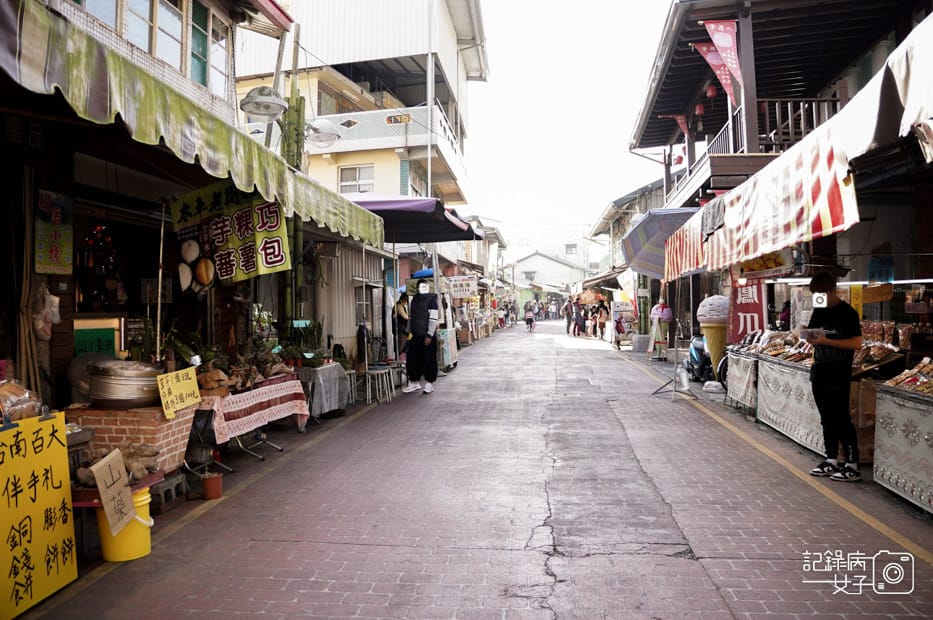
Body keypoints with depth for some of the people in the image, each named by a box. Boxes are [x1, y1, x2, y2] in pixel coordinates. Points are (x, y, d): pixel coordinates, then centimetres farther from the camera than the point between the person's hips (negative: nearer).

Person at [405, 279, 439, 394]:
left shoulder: (431, 300, -8)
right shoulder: (414, 299, 11)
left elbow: (433, 319, -14)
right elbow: (410, 317, 17)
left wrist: (429, 335, -18)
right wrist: (409, 331, 11)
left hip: (427, 336, -6)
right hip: (415, 335, 6)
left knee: (429, 361, 0)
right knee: (413, 360, 7)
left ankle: (429, 384, 13)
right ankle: (421, 382, 22)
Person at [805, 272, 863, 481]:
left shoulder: (847, 312, -9)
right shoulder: (819, 311, 11)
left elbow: (857, 343, -15)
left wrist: (826, 341, -22)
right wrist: (809, 335, -4)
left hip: (838, 374, -7)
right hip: (819, 372, 7)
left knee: (842, 419, -4)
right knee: (827, 419, 13)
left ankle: (852, 466, 4)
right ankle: (831, 461, 22)